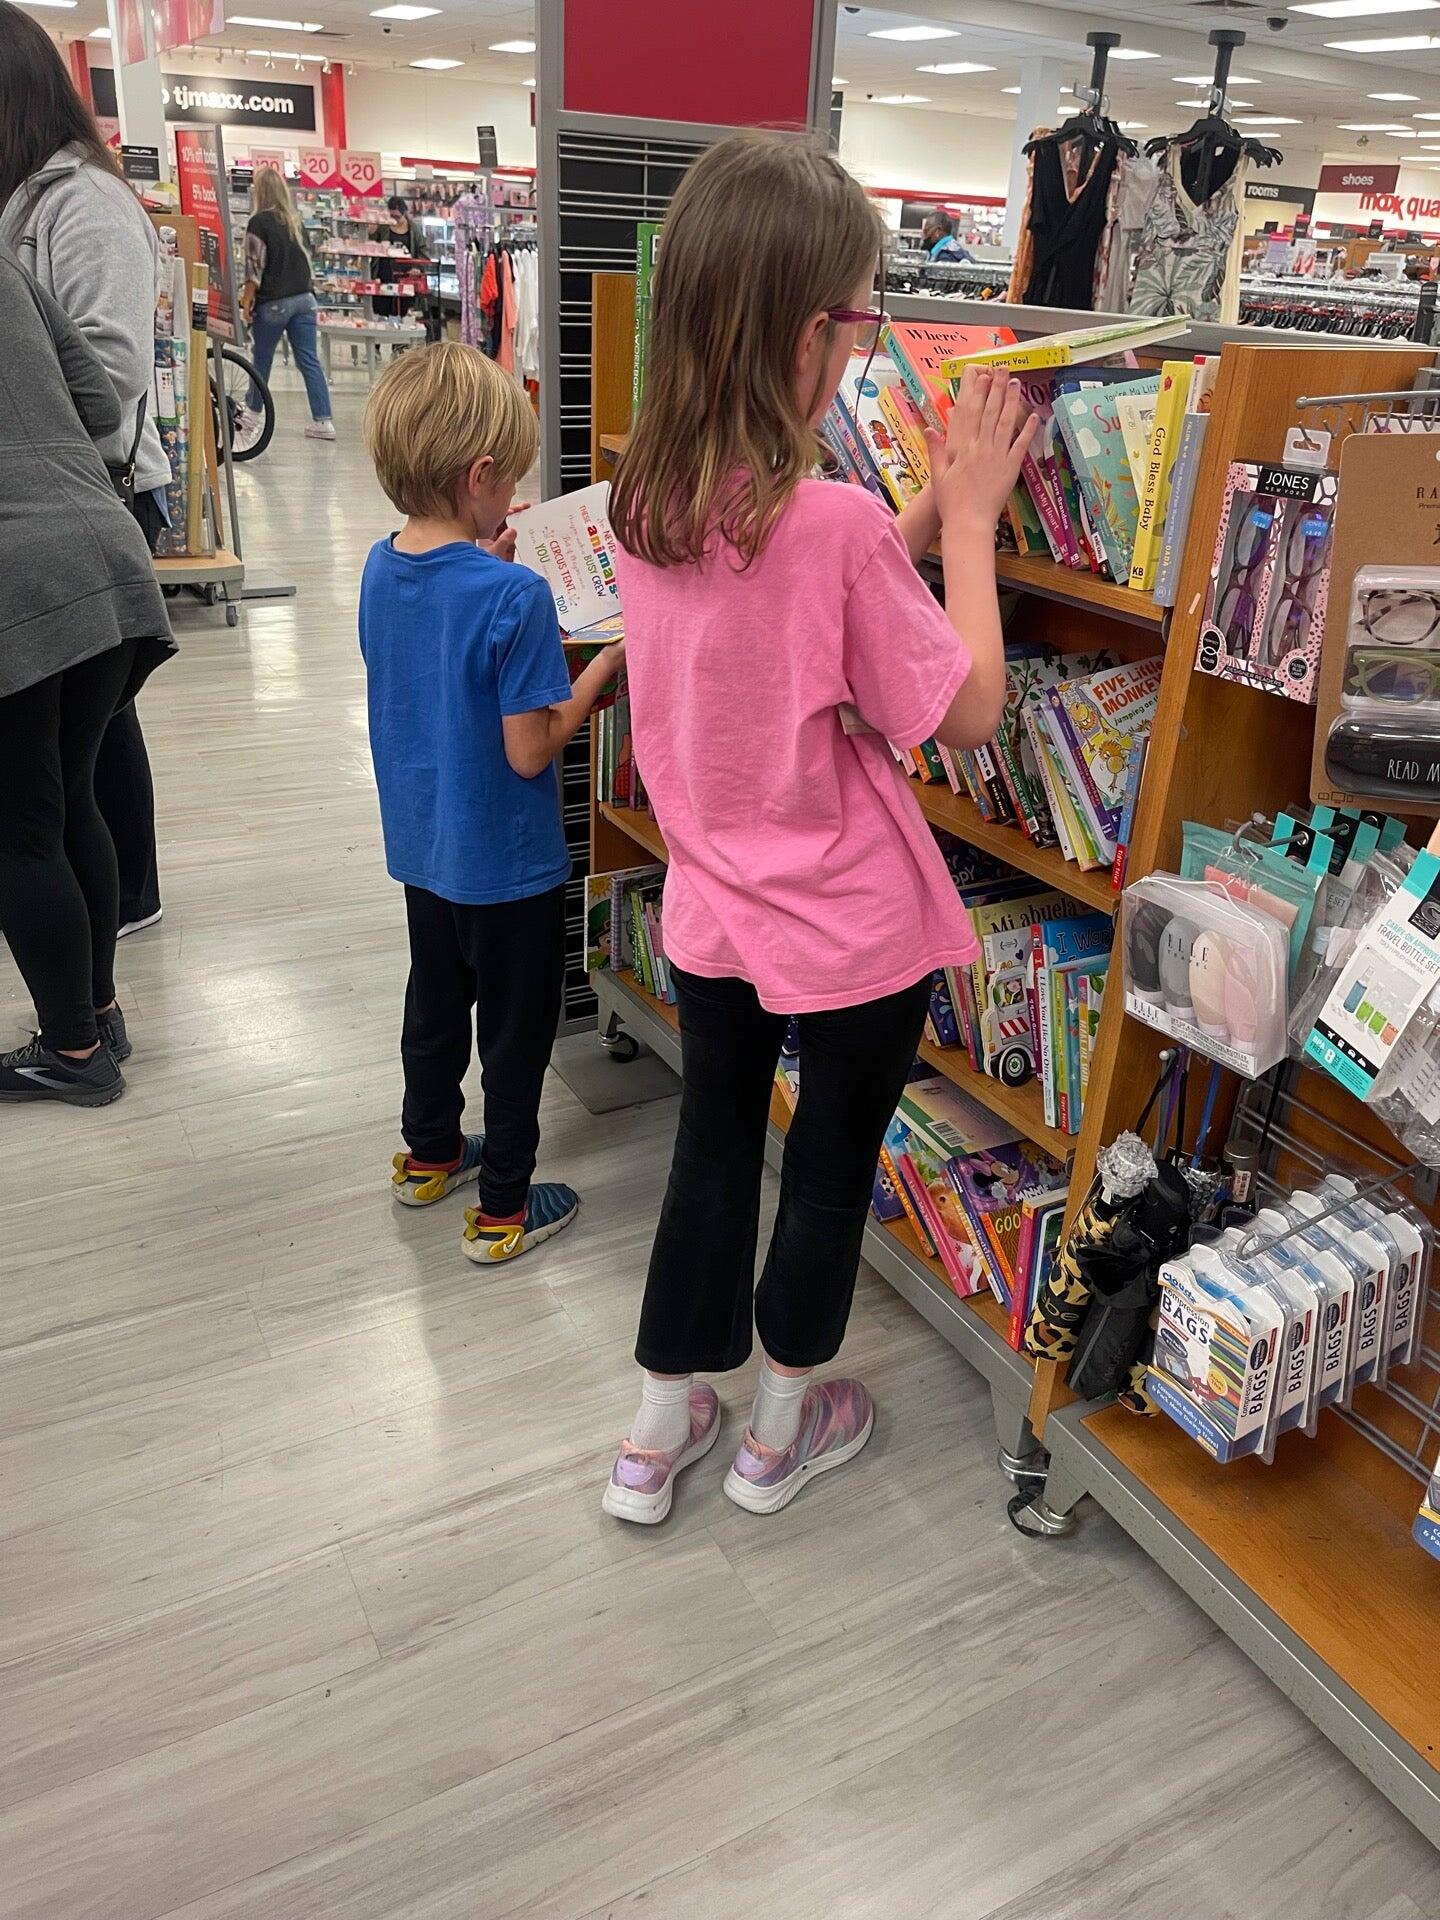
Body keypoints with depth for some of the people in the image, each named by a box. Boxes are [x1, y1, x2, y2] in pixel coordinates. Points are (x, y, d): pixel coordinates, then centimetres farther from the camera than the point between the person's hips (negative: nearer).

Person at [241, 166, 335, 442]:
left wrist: (247, 300, -6)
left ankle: (252, 414, 23)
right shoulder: (295, 221, 11)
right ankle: (323, 421, -5)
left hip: (274, 302, -5)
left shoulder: (259, 222, -8)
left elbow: (255, 267, -12)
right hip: (304, 298, 5)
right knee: (309, 360, 2)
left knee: (261, 359, 10)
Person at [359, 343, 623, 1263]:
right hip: (505, 861, -7)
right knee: (517, 1029, 10)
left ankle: (429, 1153, 44)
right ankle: (503, 1206, 24)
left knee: (437, 1000, 25)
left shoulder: (382, 566, -4)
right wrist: (602, 667, -13)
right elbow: (529, 751, -24)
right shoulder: (516, 598, -27)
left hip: (420, 843, 8)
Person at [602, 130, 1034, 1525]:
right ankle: (781, 1429, 39)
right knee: (831, 1161, 17)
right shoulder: (833, 525, -26)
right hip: (851, 932, -5)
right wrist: (968, 516, -8)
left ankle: (659, 1430, 37)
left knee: (712, 1146, 22)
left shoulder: (643, 501, -4)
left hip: (710, 910, 6)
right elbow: (967, 711, -16)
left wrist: (927, 506, 4)